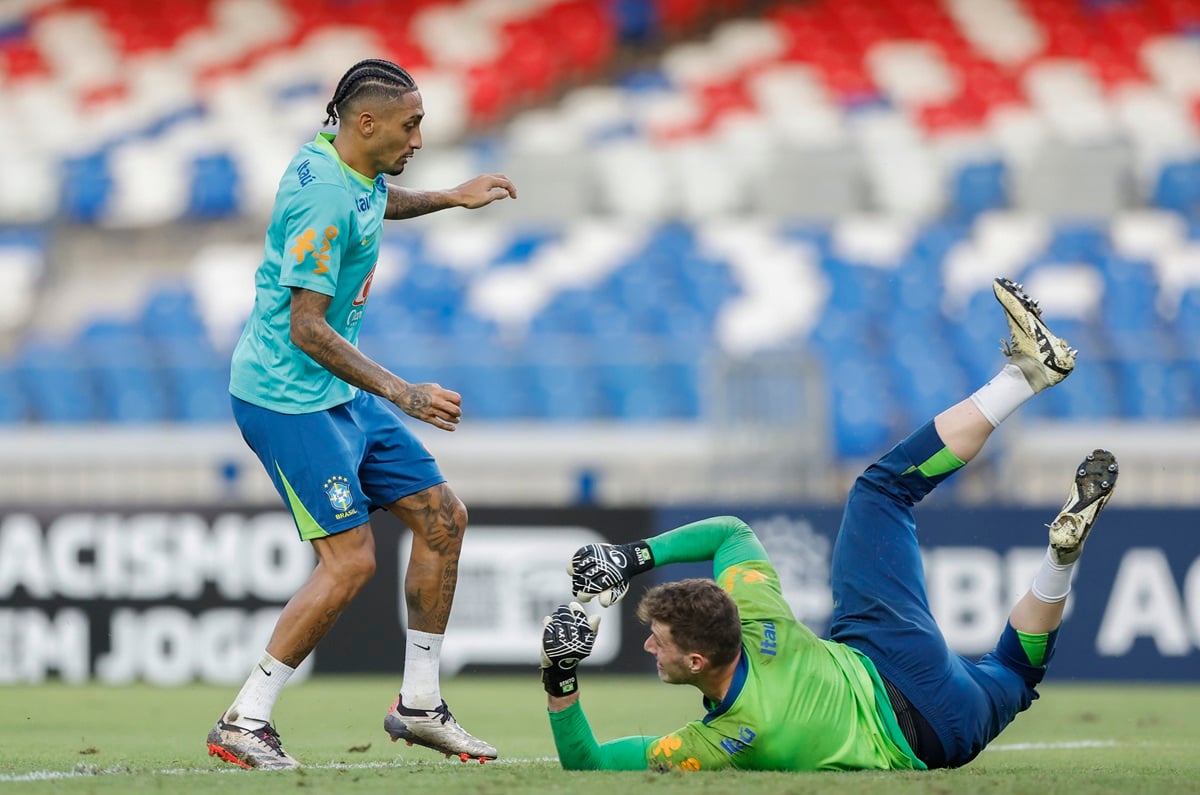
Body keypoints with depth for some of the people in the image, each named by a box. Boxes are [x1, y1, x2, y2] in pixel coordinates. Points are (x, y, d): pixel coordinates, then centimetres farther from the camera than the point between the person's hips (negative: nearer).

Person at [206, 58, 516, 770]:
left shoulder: (355, 171, 5)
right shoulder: (324, 198, -24)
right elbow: (306, 329, -25)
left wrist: (448, 198, 26)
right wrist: (403, 394, -26)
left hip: (341, 392, 10)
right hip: (289, 398, -10)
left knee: (442, 518, 10)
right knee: (351, 559, -15)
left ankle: (419, 705, 19)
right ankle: (242, 724, -8)